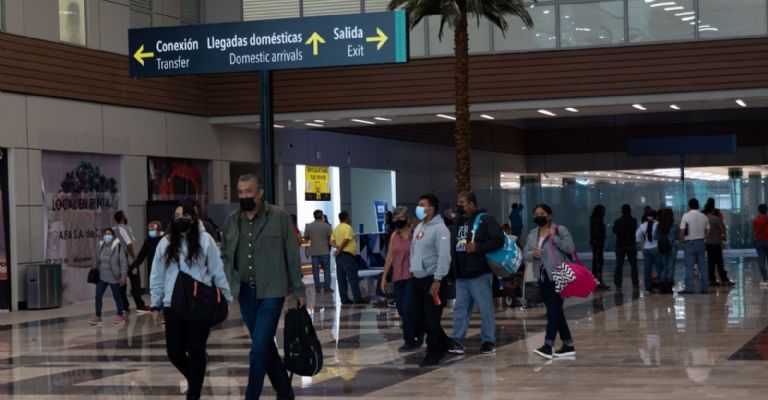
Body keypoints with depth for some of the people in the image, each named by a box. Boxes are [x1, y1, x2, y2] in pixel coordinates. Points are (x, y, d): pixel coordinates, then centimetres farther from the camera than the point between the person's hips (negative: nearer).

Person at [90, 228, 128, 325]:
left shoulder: (118, 247, -12)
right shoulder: (101, 246, 5)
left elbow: (123, 262, -12)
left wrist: (123, 276, -15)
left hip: (114, 277, -4)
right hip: (102, 277, 5)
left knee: (117, 296, 7)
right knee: (98, 295, -2)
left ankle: (120, 316, 20)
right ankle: (97, 316, 6)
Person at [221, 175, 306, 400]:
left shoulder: (279, 217, -6)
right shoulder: (232, 221, 7)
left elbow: (292, 255, -3)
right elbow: (225, 254, 17)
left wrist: (298, 289, -3)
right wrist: (225, 283, 2)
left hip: (271, 293, -5)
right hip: (245, 293, 5)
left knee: (259, 348, -12)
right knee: (266, 346, 13)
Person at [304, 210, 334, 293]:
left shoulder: (308, 226, -4)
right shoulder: (327, 226, -7)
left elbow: (306, 237, 5)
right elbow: (331, 237, -4)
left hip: (314, 251, 1)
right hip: (325, 251, -1)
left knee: (316, 270, 6)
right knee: (327, 269, 8)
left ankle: (318, 287, 5)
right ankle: (327, 286, 4)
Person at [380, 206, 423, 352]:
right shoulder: (394, 236, 8)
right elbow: (390, 257, 12)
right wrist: (384, 277, 12)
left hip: (412, 276, -6)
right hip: (398, 277, 6)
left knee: (408, 309, -8)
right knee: (401, 309, 8)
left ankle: (410, 340, 5)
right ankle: (418, 333, 28)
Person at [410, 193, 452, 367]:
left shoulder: (440, 228, -12)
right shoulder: (418, 227, 14)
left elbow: (444, 256, -18)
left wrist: (437, 280, -22)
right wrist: (413, 270, 14)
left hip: (432, 280, -9)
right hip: (418, 279, 9)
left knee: (432, 320, -6)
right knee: (420, 319, 10)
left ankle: (433, 354, 4)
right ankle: (442, 345, 26)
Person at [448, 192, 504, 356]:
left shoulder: (485, 219, -6)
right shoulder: (458, 221, 15)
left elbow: (499, 240, -14)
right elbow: (453, 244, 24)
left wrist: (477, 247, -20)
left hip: (480, 273, -7)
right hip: (461, 274, 7)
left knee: (486, 309, 0)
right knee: (460, 308, 6)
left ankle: (488, 341, 7)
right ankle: (457, 341, 7)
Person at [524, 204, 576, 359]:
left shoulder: (560, 230, -5)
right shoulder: (532, 234, 12)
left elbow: (571, 248, -14)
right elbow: (525, 254, 9)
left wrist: (554, 237, -19)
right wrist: (533, 253, -13)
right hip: (542, 276, 7)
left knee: (554, 310, -13)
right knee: (556, 311, 11)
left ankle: (548, 346, -20)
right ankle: (568, 345, 18)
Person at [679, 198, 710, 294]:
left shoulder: (686, 216, -10)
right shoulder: (703, 217, 6)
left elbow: (682, 231, -13)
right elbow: (707, 231, 8)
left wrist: (682, 241, 0)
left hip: (689, 243, -5)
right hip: (700, 243, 5)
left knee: (689, 267, -2)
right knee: (702, 266, 8)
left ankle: (689, 288, -5)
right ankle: (705, 288, 8)